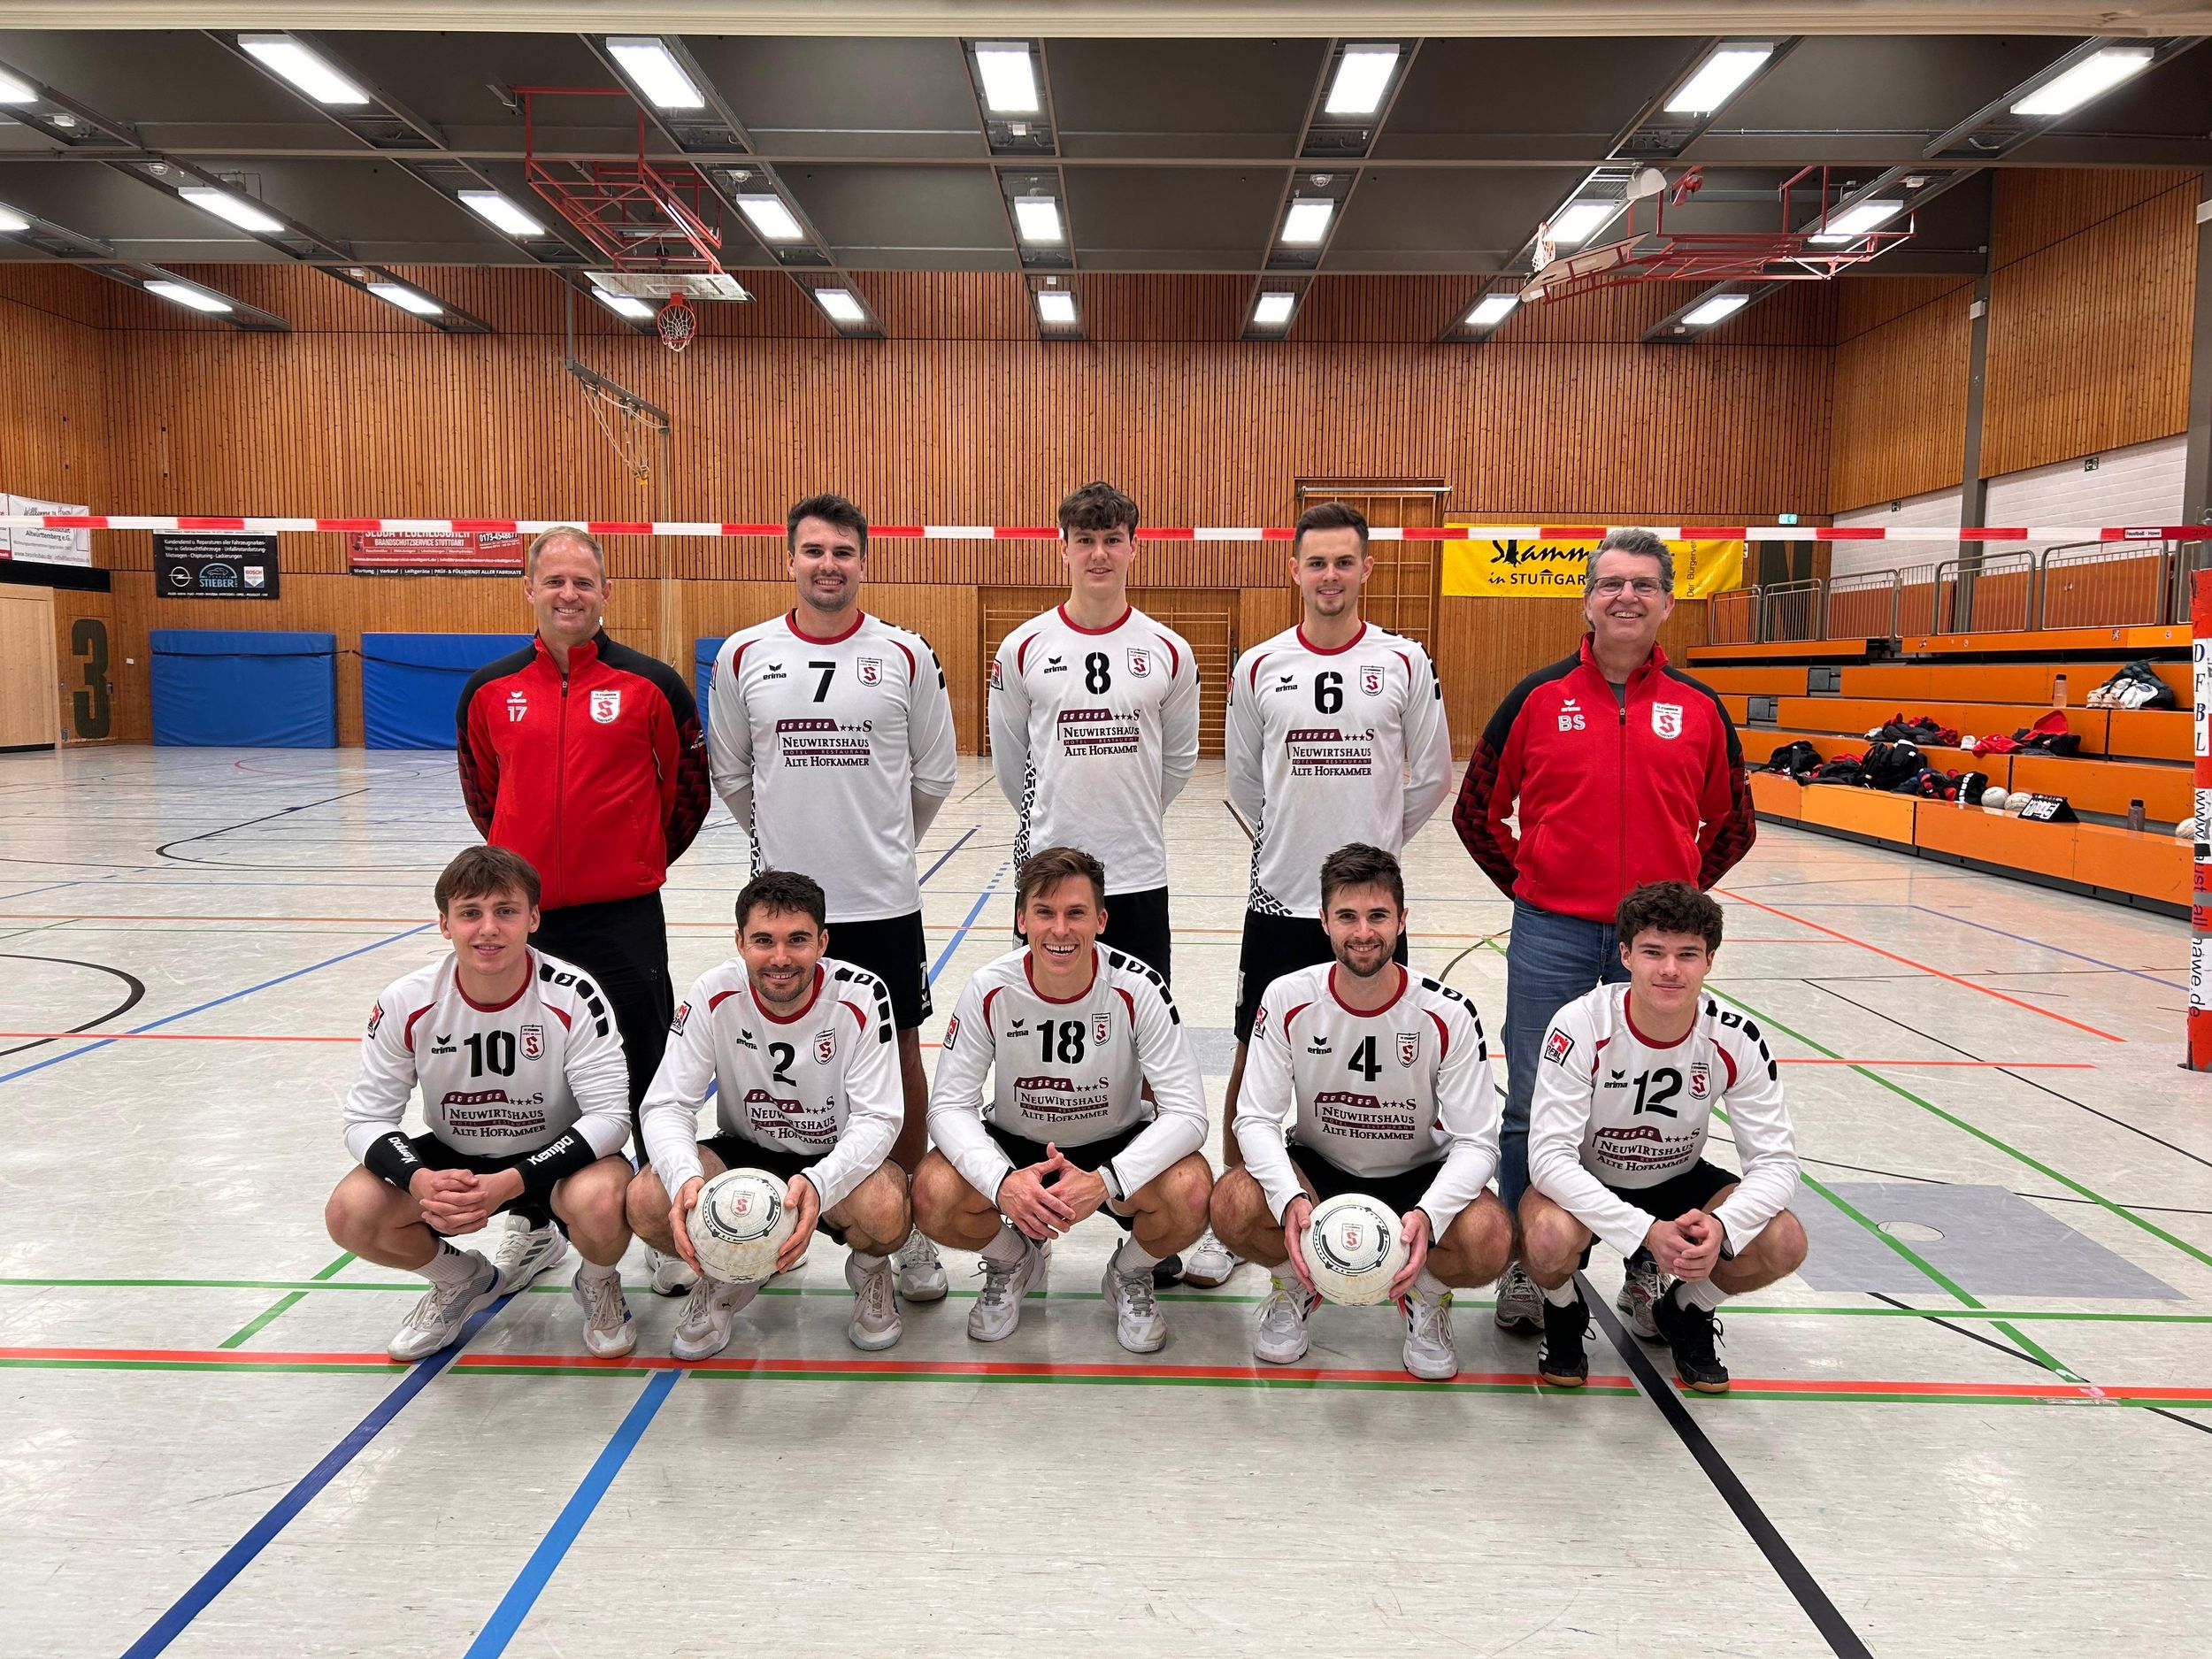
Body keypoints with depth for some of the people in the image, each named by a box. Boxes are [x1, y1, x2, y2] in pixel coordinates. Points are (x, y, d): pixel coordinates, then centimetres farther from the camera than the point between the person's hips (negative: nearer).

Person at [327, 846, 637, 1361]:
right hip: (454, 1162, 4)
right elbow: (365, 1119, -9)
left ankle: (598, 1284, 4)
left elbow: (610, 1115, -23)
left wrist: (513, 1183, -36)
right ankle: (462, 1280, 12)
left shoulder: (572, 997, -22)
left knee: (602, 1201, -35)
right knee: (349, 1214, -21)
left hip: (553, 1159, -3)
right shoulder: (407, 1003, -14)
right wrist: (420, 1181, -31)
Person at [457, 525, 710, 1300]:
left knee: (646, 1079, 4)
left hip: (624, 916, -3)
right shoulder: (490, 690, 4)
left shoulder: (651, 684, -5)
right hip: (523, 914, 3)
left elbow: (691, 782, 6)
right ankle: (536, 1223, 33)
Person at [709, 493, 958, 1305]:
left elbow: (935, 774, 7)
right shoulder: (743, 655, 1)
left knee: (899, 1055, 6)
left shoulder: (907, 655, -2)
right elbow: (730, 773, 11)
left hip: (884, 901, -1)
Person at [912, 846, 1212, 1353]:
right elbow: (949, 1105, -16)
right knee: (932, 1194, -27)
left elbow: (1187, 1113, -23)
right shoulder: (989, 991, -19)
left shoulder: (1137, 988, -23)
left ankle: (1130, 1277, 6)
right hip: (1014, 1146, 1)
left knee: (1191, 1191, -31)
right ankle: (1012, 1263, 10)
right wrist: (1002, 1181, -37)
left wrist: (1106, 1181, -40)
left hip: (1117, 1148, -1)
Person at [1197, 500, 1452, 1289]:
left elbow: (1431, 777, 7)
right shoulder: (1258, 667, 1)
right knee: (1255, 1056, 6)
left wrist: (1376, 839, 10)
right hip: (1279, 898, 1)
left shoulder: (1406, 663, -1)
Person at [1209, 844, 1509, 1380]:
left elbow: (1476, 1141, -18)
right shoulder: (1287, 999, -16)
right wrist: (1290, 1200, -35)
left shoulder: (1447, 1014, -19)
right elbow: (1256, 1118, -15)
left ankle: (1427, 1297, 7)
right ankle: (1296, 1286, 7)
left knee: (1489, 1238, -31)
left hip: (1418, 1177, 0)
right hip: (1316, 1166, 1)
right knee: (1233, 1205, -30)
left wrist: (1428, 1215, -38)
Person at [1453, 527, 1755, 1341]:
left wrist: (1678, 894, 6)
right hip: (1552, 935, -1)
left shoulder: (1699, 709, 4)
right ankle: (1525, 1267, 21)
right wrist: (1525, 885, 4)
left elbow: (1732, 824, 15)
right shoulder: (1538, 697, 0)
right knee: (1533, 1110, 5)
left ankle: (1648, 1273, 28)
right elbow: (1477, 811, 8)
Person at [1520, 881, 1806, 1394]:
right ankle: (1564, 1315, 3)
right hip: (1583, 1184, -3)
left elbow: (1776, 1160, -15)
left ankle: (1686, 1313, 11)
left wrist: (1722, 1227, -36)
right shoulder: (1581, 1026, -28)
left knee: (1784, 1243, -22)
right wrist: (1646, 1231, -41)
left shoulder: (1737, 1041, -18)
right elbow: (1549, 1156, -30)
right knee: (1550, 1236, -36)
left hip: (1678, 1182, 3)